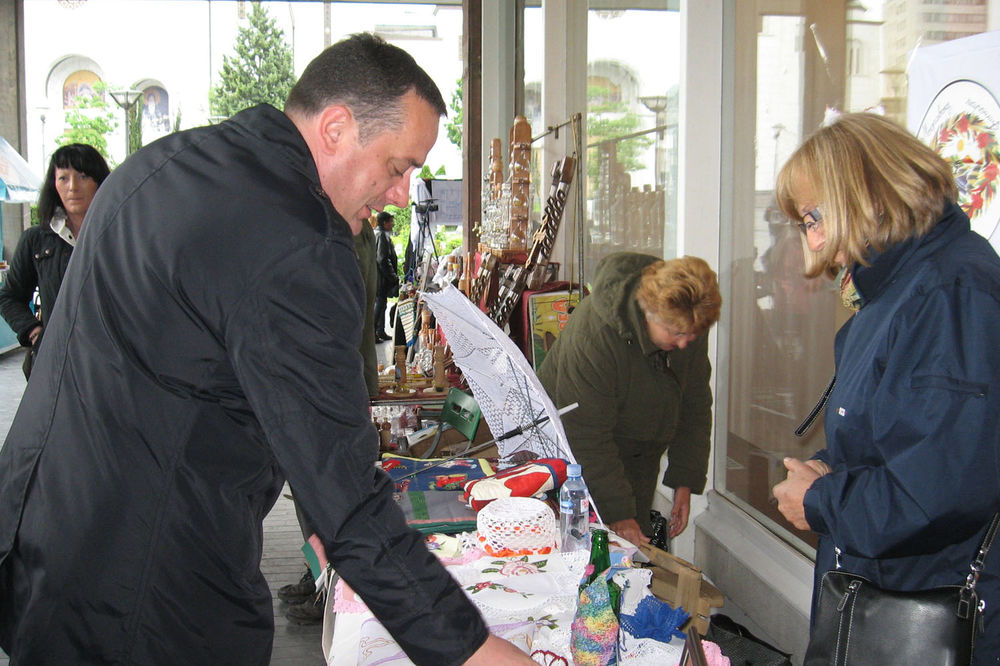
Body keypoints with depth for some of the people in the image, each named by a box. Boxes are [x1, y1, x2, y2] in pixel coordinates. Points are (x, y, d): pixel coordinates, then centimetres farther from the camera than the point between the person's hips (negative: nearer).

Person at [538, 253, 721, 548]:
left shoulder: (690, 327, -15)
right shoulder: (592, 334, -34)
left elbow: (695, 404, 0)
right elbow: (586, 437, -30)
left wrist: (685, 482, -4)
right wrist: (618, 515, -29)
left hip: (640, 453, 5)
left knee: (639, 543, 3)